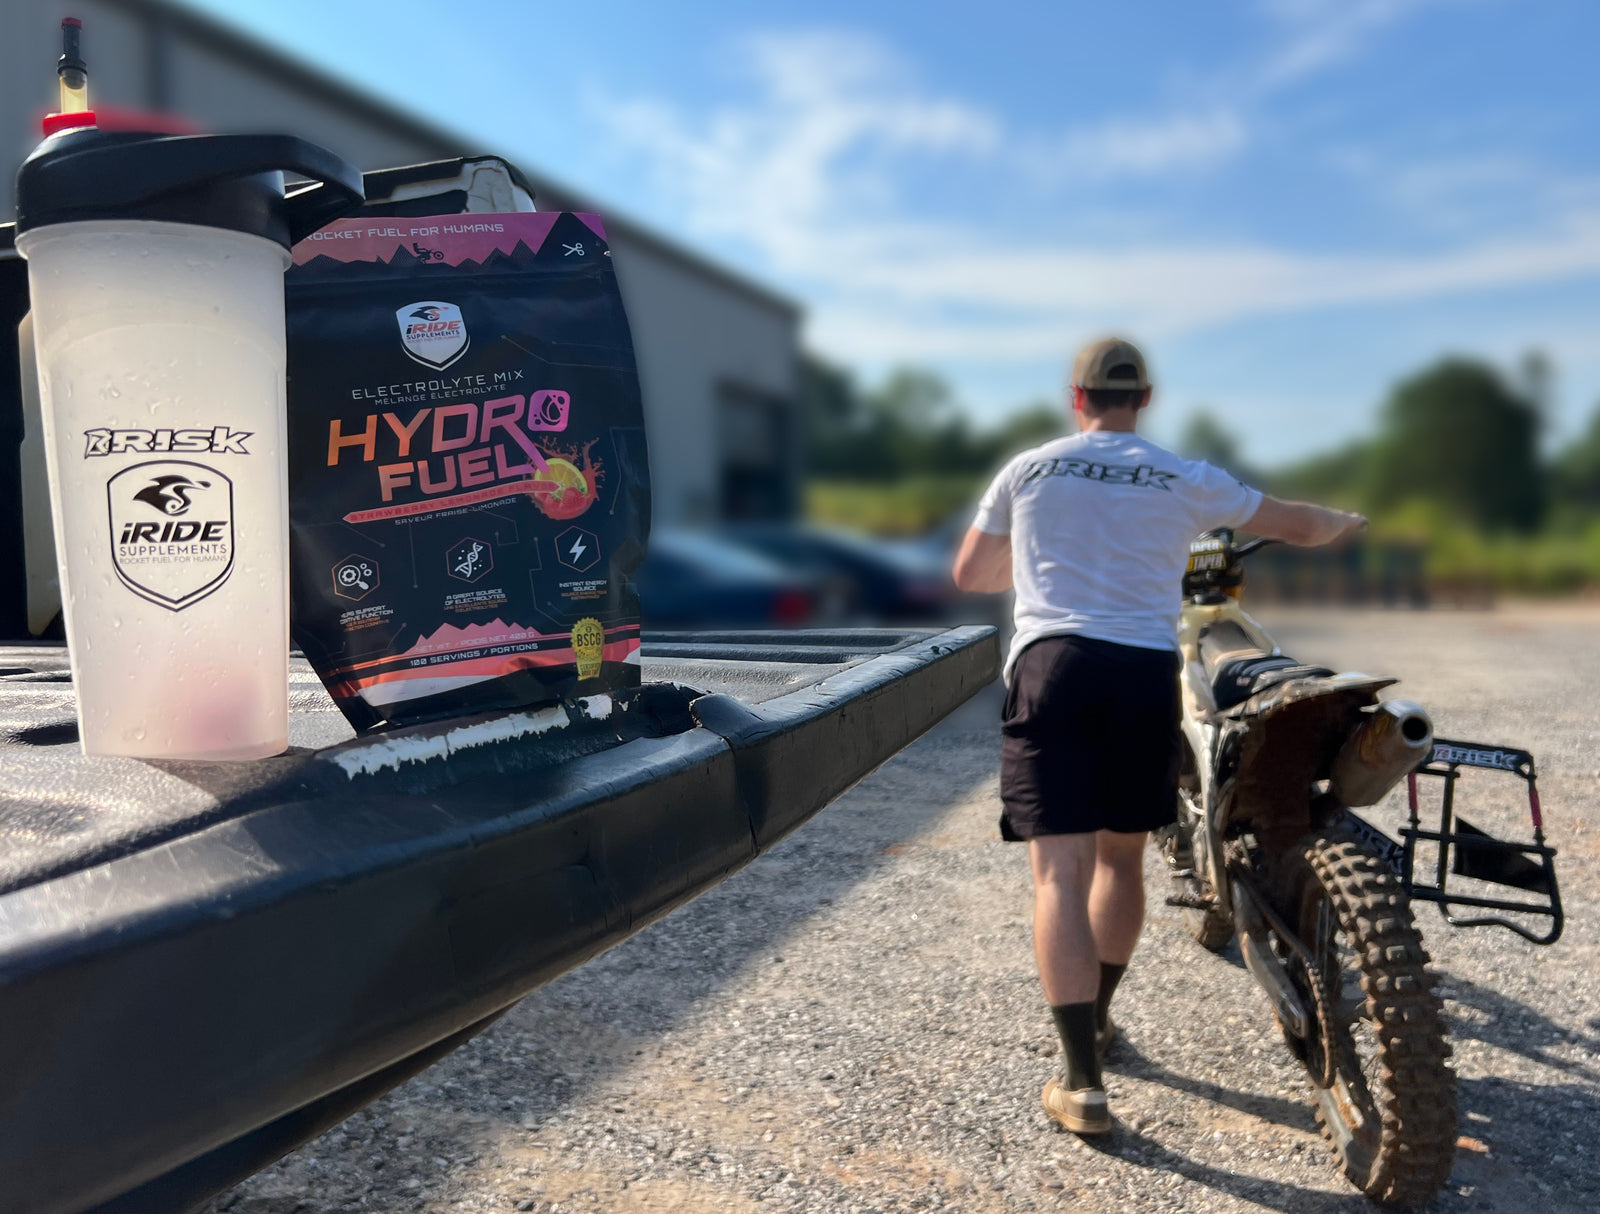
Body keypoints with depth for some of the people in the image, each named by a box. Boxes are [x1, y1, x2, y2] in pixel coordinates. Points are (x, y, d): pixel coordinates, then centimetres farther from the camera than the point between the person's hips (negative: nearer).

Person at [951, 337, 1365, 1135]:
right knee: (1121, 855, 19)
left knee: (1060, 872, -4)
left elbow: (969, 574, 20)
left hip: (1051, 663, -2)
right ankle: (1096, 1018, 37)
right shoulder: (1186, 482, 11)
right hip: (1146, 672, 2)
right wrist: (1347, 521, 47)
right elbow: (1299, 525, 23)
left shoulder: (1028, 469, 11)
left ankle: (1082, 1081, -8)